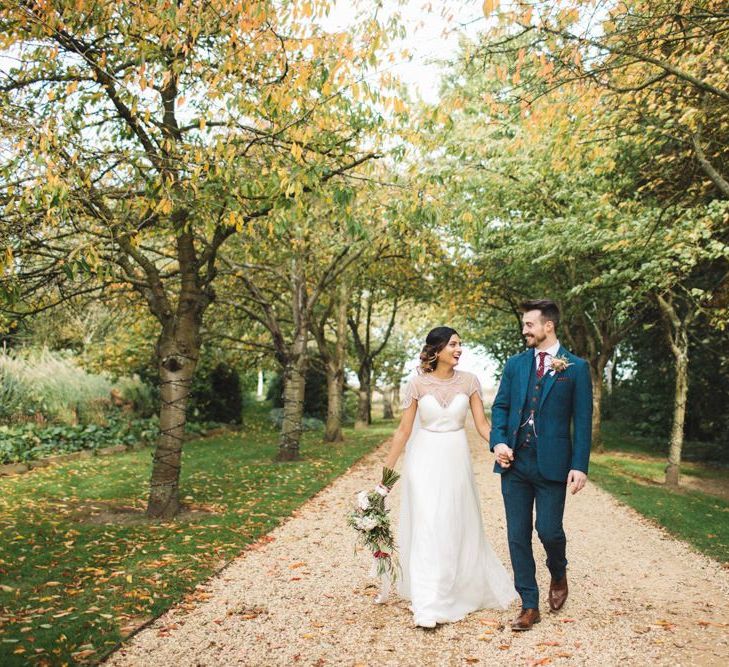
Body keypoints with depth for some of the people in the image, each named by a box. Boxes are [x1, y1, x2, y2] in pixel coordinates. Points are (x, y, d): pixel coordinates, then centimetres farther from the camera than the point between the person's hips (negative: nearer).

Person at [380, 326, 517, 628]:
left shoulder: (469, 381, -1)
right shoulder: (418, 383, -7)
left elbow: (482, 424, -1)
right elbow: (404, 430, -3)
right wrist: (387, 470, -2)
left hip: (456, 459, 2)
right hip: (424, 459, -2)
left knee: (457, 526, 11)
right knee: (426, 526, -5)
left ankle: (469, 588, 34)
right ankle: (428, 605, 2)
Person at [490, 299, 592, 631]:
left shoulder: (576, 367, -1)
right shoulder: (515, 364, 9)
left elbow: (583, 420, -3)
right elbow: (500, 407, 10)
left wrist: (580, 465, -9)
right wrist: (498, 441, -8)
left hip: (552, 464, -3)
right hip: (514, 463, 4)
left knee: (549, 531, -3)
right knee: (518, 536, 6)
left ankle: (558, 574, 32)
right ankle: (529, 605, 18)